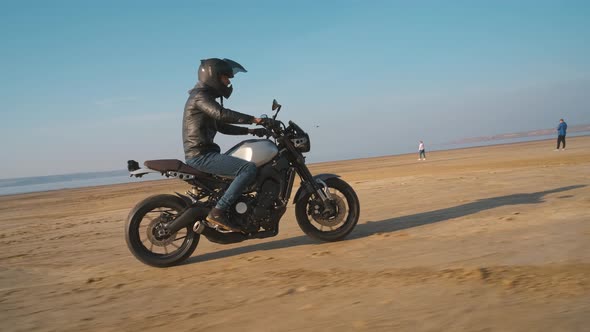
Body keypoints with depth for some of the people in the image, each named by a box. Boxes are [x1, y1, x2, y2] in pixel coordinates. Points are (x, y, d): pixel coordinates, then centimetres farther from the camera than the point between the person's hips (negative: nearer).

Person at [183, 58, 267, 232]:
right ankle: (218, 212, -23)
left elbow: (222, 126, 24)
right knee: (249, 168, -23)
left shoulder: (208, 97, 22)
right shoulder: (200, 96, -9)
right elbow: (222, 114, -27)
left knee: (244, 166, 22)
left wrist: (250, 131, 14)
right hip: (201, 155, -11)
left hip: (203, 154, 11)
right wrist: (253, 119, -28)